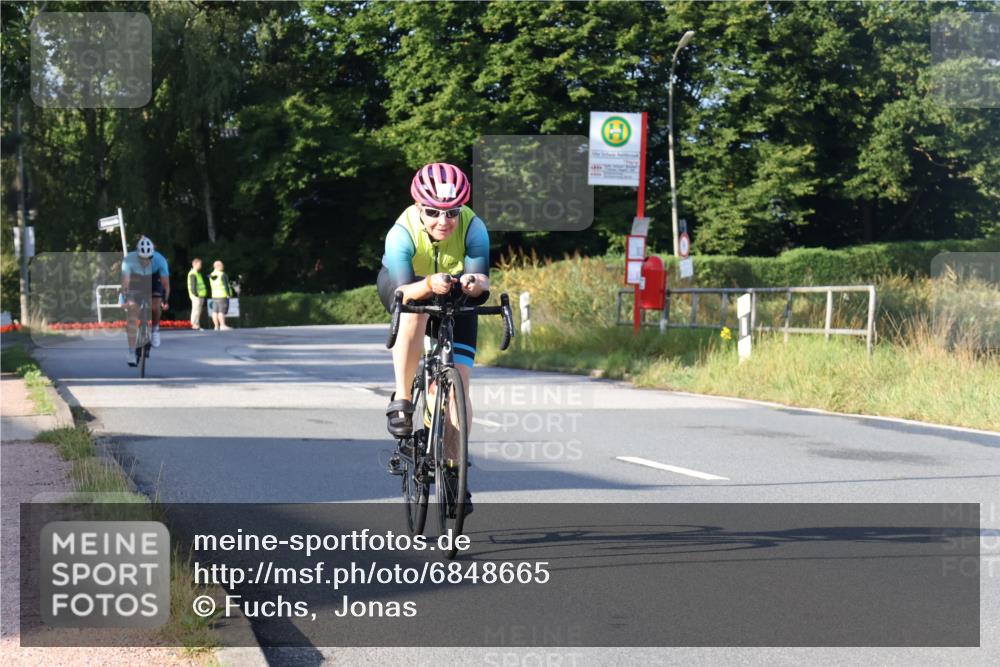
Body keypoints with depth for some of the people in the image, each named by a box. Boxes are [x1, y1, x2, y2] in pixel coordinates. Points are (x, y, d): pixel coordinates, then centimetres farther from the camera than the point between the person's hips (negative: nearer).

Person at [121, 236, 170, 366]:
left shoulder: (160, 260, -32)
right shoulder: (129, 260, -33)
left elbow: (165, 283, -29)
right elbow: (125, 282, -34)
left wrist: (165, 300, -40)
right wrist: (125, 300, -46)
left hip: (153, 281, 0)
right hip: (135, 282, 0)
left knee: (155, 307, -26)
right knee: (132, 313, -14)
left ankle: (155, 329, 6)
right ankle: (131, 352, -11)